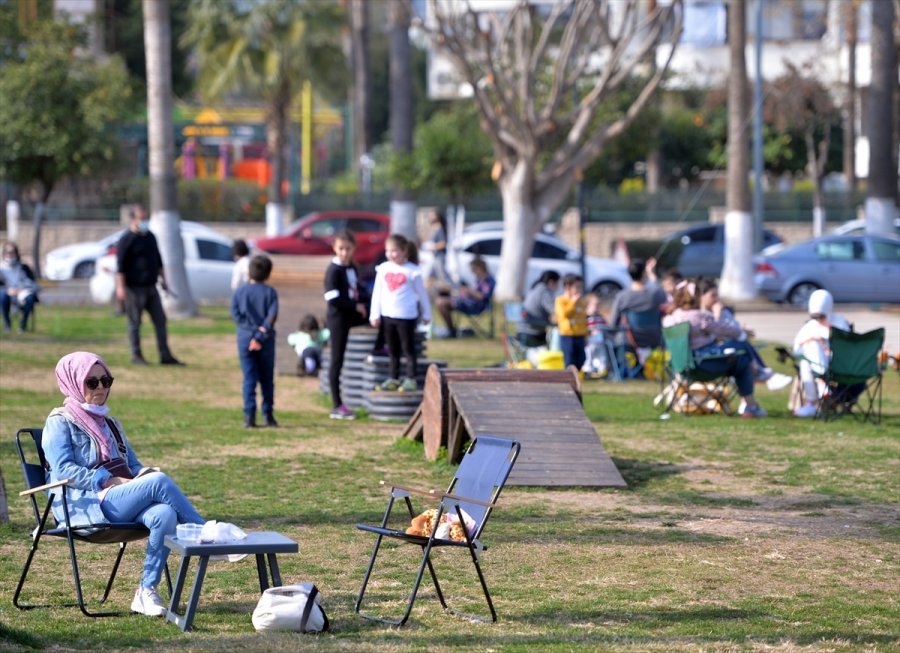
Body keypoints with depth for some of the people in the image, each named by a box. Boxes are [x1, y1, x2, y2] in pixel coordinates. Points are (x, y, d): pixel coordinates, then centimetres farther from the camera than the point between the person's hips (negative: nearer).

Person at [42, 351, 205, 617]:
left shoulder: (109, 424, 29)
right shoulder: (60, 423, 7)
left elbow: (132, 464, 27)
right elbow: (64, 470, -8)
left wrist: (143, 474, 1)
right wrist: (110, 481, -18)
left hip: (121, 503, 6)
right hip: (83, 506, -6)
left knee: (165, 515, -30)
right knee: (159, 481, -28)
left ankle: (147, 592, -28)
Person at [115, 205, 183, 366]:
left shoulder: (150, 237, 13)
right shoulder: (126, 240, -9)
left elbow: (158, 261, 23)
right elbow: (120, 266, -13)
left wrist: (163, 279, 20)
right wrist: (120, 287, -19)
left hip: (150, 287, 7)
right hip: (134, 289, -7)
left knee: (160, 320, 5)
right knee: (135, 323, 0)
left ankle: (165, 356, 8)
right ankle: (136, 355, 9)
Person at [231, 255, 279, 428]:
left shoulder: (239, 292, 1)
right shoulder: (270, 292, -2)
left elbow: (236, 315, -7)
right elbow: (272, 315, -13)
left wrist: (253, 330, -10)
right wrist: (261, 334, -15)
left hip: (245, 340, 0)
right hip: (266, 342, 0)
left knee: (249, 379, 1)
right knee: (267, 379, 11)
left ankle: (249, 416, -8)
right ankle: (268, 415, 13)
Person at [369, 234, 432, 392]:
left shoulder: (412, 271, -6)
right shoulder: (383, 269, 5)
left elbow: (421, 293, 3)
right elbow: (377, 293, 9)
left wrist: (426, 314, 7)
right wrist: (375, 314, 7)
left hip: (406, 316, -4)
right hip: (388, 314, 4)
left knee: (408, 348, 0)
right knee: (392, 350, 12)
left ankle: (411, 379, 5)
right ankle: (393, 378, 20)